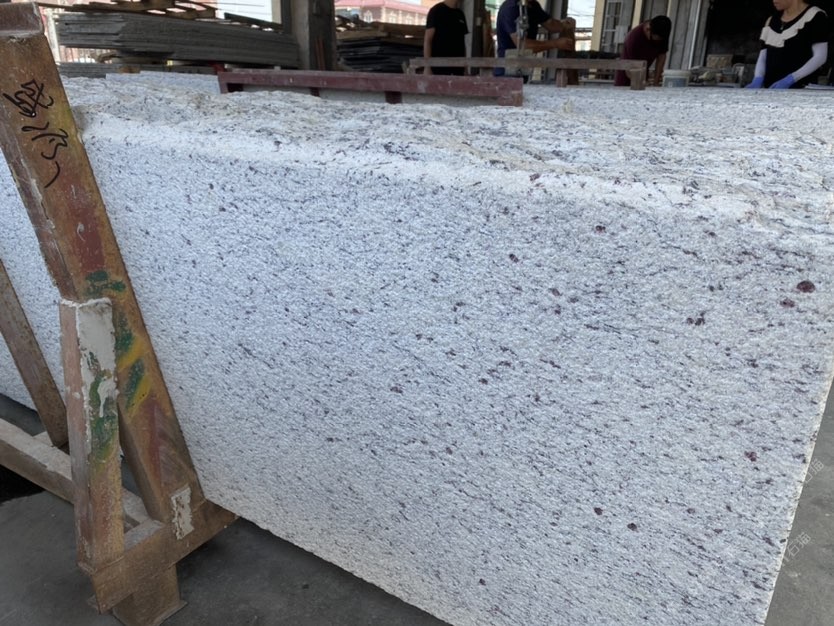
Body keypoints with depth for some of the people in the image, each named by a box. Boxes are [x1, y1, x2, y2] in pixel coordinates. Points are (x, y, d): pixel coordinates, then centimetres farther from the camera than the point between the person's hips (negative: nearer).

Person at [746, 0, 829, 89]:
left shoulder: (815, 16, -1)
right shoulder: (771, 20, 17)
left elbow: (820, 57, -8)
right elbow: (763, 58, 13)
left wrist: (789, 80, -20)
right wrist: (757, 80, -8)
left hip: (798, 89, -5)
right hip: (771, 89, 6)